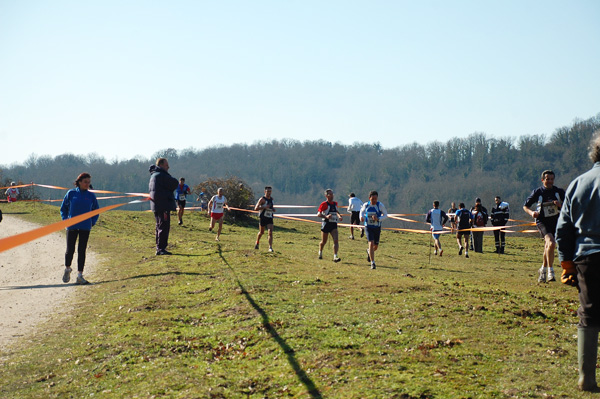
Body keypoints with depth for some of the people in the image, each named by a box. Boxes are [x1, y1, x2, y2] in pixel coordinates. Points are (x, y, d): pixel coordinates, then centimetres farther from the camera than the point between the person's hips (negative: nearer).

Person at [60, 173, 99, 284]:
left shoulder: (91, 196, 5)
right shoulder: (71, 193, 1)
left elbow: (96, 210, 17)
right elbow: (63, 207, 12)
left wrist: (92, 222, 6)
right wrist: (65, 220, 2)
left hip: (85, 228, 1)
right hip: (72, 226, -1)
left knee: (82, 251, 0)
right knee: (70, 250, 1)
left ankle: (80, 276, 3)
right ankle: (67, 269, 29)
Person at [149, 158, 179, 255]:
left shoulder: (153, 176, 19)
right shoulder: (161, 175, -14)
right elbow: (175, 184, -13)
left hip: (156, 206, 11)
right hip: (163, 206, -10)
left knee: (159, 227, 16)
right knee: (164, 227, -9)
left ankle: (159, 248, 20)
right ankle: (161, 248, -11)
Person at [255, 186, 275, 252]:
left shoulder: (271, 199, 8)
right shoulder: (262, 199, -12)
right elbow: (256, 208, -19)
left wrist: (273, 209, 6)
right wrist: (264, 207, -29)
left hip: (270, 219, 4)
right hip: (262, 218, -4)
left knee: (270, 232, -13)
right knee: (261, 232, 13)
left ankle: (270, 247, -17)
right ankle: (257, 243, 41)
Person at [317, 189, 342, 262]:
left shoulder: (335, 203, 11)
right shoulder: (324, 204, -8)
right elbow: (318, 214, -16)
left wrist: (339, 216, 12)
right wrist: (326, 216, -33)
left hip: (334, 225, 4)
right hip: (326, 224, -4)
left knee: (336, 240, -15)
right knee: (324, 242, 10)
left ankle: (335, 257, -21)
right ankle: (320, 253, 39)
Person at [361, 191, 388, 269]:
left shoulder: (380, 205, -12)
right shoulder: (366, 205, -6)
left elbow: (385, 214, -4)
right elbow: (362, 211, 14)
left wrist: (378, 219, -22)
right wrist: (361, 217, -8)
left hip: (377, 227, 1)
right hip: (368, 227, -1)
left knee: (376, 246, 10)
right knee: (371, 243, -17)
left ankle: (369, 252, 47)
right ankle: (372, 263, -13)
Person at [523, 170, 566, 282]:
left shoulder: (559, 192, 5)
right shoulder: (537, 192, 0)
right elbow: (525, 206, 9)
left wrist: (560, 204, -13)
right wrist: (532, 212, -12)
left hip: (555, 221, 3)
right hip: (542, 221, -3)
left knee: (548, 247, 12)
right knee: (551, 243, -25)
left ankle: (543, 269, 35)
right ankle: (550, 271, -21)